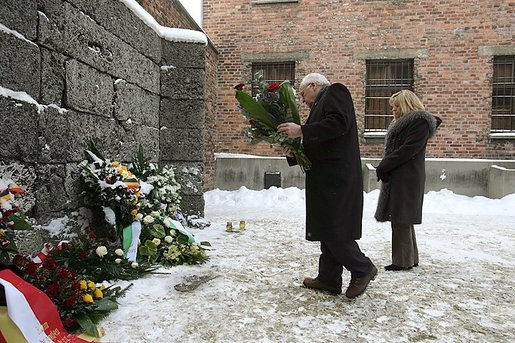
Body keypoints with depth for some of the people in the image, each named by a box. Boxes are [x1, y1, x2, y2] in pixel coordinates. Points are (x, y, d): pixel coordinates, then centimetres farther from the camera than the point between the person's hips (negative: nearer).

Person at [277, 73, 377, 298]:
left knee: (334, 230, -7)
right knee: (327, 229, 11)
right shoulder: (320, 105, 26)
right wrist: (292, 153, 7)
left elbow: (339, 123, -18)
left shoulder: (334, 92, 1)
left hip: (336, 177, -10)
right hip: (326, 179, 10)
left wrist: (302, 131, -17)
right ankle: (329, 279, 19)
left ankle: (362, 269, 10)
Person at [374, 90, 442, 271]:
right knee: (403, 220, 12)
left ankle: (403, 261, 1)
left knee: (401, 220, -7)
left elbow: (407, 150, -16)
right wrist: (384, 167, 3)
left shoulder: (420, 122, -7)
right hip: (397, 178, 9)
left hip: (407, 179, -9)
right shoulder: (400, 124, 22)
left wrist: (383, 166, -14)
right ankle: (410, 258, 21)